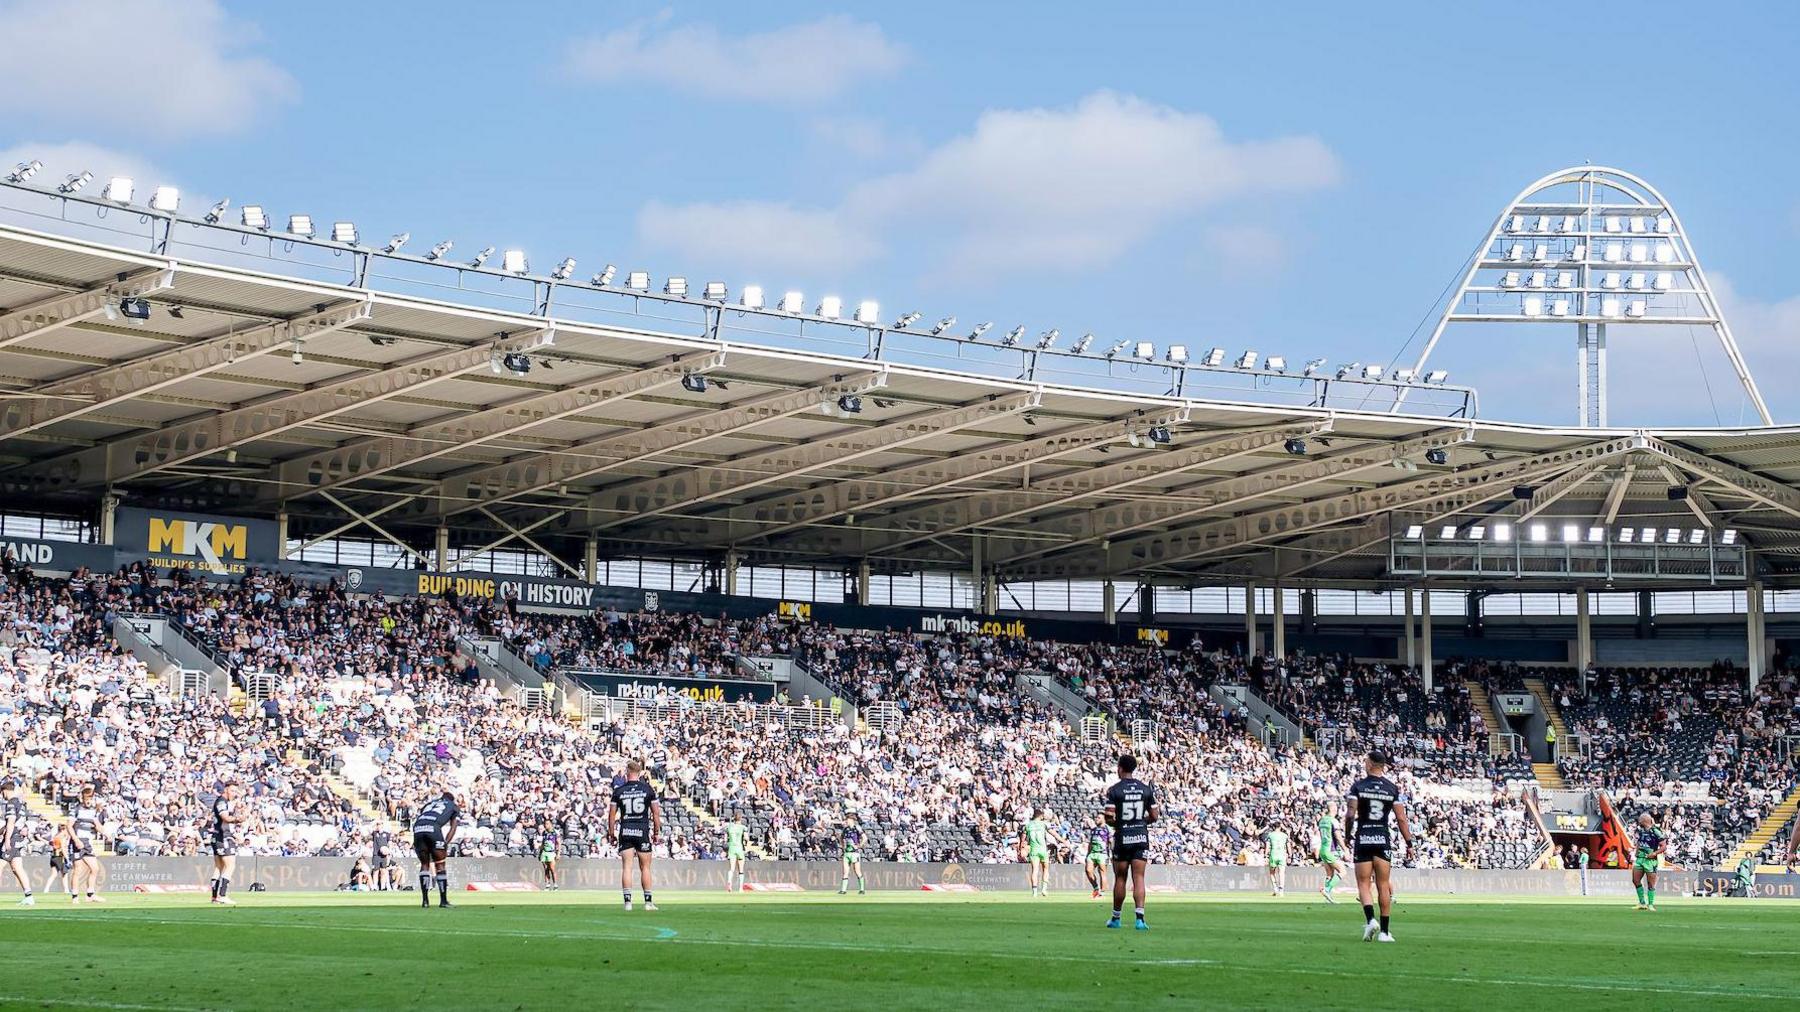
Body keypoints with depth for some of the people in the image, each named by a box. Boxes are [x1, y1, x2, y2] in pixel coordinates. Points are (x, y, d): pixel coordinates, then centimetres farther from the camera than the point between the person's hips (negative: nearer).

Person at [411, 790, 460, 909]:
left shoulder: (430, 803, 37)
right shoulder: (454, 807, 29)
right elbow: (453, 828, 15)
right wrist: (445, 843, 8)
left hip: (418, 829, 4)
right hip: (434, 828, -4)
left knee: (424, 864, 17)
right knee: (440, 865, 9)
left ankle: (425, 899, 11)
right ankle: (443, 900, 9)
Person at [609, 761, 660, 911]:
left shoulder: (619, 790, 1)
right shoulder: (647, 789, 1)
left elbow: (612, 814, 2)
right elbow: (656, 812, 1)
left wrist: (611, 833, 12)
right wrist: (656, 832, 10)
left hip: (625, 831, 0)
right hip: (642, 830, 0)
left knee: (626, 867, 2)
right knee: (645, 867, 6)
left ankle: (628, 901, -3)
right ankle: (648, 902, 7)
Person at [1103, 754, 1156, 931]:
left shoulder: (1114, 790, -7)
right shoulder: (1146, 789, 3)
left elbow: (1109, 818, -13)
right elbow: (1154, 816, 5)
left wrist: (1116, 824, 9)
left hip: (1122, 838, -2)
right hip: (1141, 838, 2)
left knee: (1120, 878, 9)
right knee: (1138, 878, -1)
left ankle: (1116, 918, 19)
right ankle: (1140, 917, -15)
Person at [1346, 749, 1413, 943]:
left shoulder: (1358, 786, -3)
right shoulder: (1392, 789, 2)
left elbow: (1350, 814, -9)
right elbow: (1401, 819, -1)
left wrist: (1347, 836, 6)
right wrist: (1409, 843, 5)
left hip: (1363, 838, -2)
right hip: (1383, 839, 2)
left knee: (1364, 883, 5)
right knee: (1383, 886, 7)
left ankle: (1370, 919, -19)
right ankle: (1384, 931, 6)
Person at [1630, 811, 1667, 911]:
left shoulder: (1656, 831, -11)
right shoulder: (1640, 830, 11)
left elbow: (1664, 847, -9)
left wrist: (1655, 853, -20)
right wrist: (1636, 852, 12)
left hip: (1650, 859, -7)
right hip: (1640, 858, 7)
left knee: (1650, 884, -2)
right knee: (1635, 880, 5)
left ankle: (1651, 904, 5)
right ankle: (1642, 903, 15)